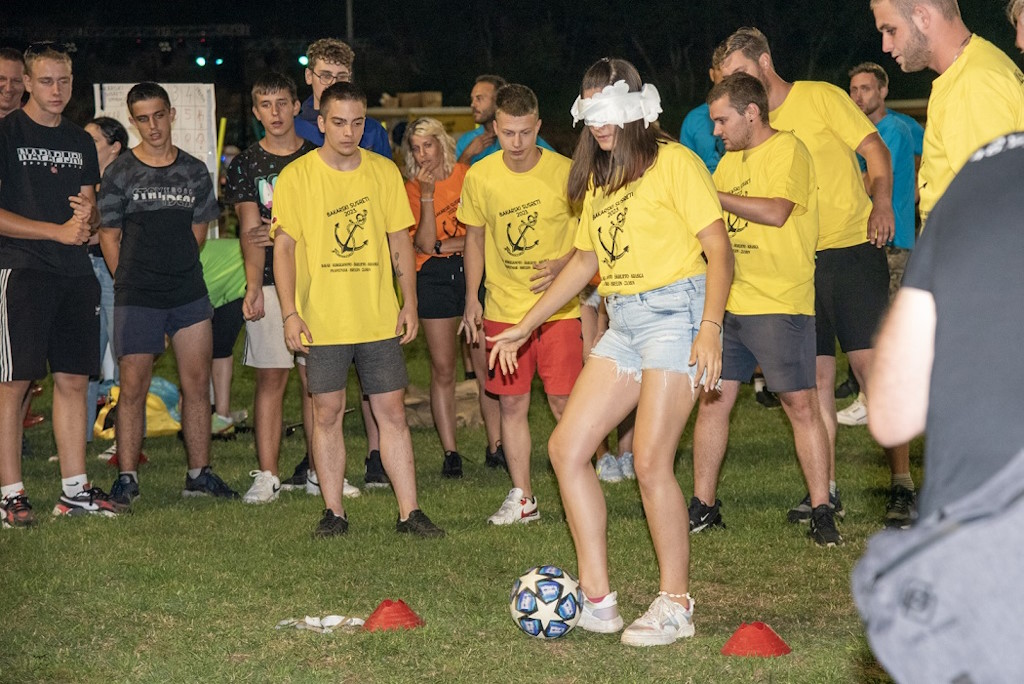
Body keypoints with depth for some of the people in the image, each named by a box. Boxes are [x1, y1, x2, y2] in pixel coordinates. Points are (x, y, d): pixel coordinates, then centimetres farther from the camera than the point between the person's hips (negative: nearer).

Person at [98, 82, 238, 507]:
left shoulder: (194, 171, 9)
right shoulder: (120, 172, 0)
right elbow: (109, 236, 2)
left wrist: (178, 269, 10)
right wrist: (128, 284, 0)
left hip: (189, 292, 3)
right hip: (136, 296, -3)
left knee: (197, 383, 4)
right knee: (133, 386, -3)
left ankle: (199, 473, 13)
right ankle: (127, 478, 4)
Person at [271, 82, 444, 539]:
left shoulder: (384, 172, 5)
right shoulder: (296, 176, -3)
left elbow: (400, 241, 11)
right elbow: (284, 247, -3)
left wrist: (409, 302, 4)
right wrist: (290, 313, -10)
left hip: (380, 317, 2)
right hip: (322, 321, -2)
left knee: (392, 411, 2)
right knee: (327, 413, 3)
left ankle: (409, 512, 5)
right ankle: (333, 512, 12)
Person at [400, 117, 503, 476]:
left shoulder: (468, 176, 2)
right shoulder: (413, 188, 3)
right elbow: (425, 243, -9)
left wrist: (445, 245, -5)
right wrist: (427, 194, -15)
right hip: (434, 279, 1)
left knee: (487, 365, -2)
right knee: (442, 370, 1)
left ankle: (495, 446, 8)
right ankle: (450, 452, 5)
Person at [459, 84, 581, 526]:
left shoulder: (565, 173, -10)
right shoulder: (480, 177, -2)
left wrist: (563, 265, -19)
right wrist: (471, 298, 6)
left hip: (557, 308, -3)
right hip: (503, 310, 3)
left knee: (564, 404, -6)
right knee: (512, 404, 6)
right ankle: (522, 498, 16)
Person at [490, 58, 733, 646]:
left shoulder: (673, 162, -6)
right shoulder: (599, 177, 19)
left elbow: (719, 250, -11)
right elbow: (587, 259, 27)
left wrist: (710, 329, -24)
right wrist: (526, 326, 26)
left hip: (675, 313, -8)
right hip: (622, 322, 9)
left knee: (651, 461, -14)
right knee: (567, 447, 0)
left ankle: (676, 605, -1)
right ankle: (598, 600, 4)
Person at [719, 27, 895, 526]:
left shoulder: (820, 97, -3)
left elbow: (873, 148, -5)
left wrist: (881, 202, -20)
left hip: (852, 248, -5)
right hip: (800, 259, 5)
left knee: (870, 362, -9)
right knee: (817, 374, 4)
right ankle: (825, 490, 9)